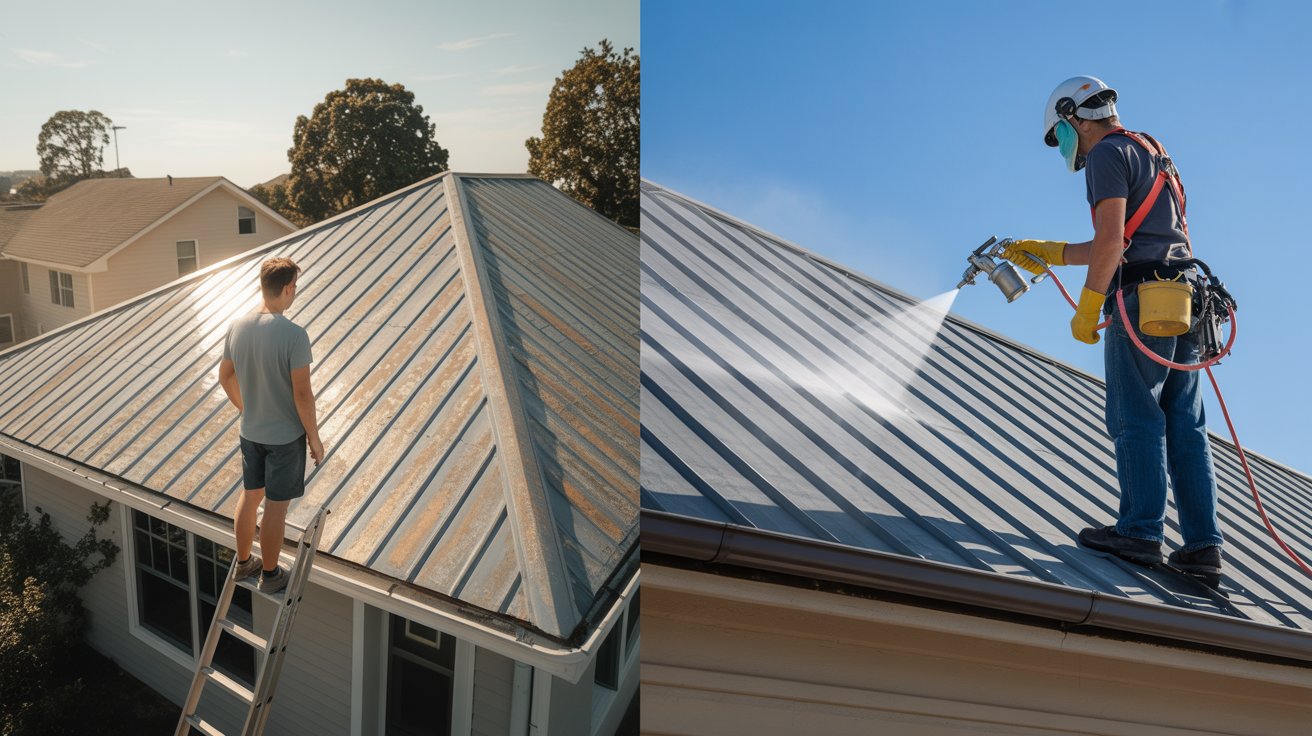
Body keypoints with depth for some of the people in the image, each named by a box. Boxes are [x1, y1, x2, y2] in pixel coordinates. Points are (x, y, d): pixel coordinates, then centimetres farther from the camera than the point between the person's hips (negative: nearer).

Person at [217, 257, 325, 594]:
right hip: (285, 436, -6)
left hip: (250, 431, 6)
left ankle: (243, 562, 38)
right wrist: (314, 437, -9)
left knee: (250, 495, 21)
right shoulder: (294, 335, -25)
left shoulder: (237, 326, -5)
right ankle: (270, 575, 22)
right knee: (276, 505, 8)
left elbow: (225, 377, 7)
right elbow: (302, 393, -22)